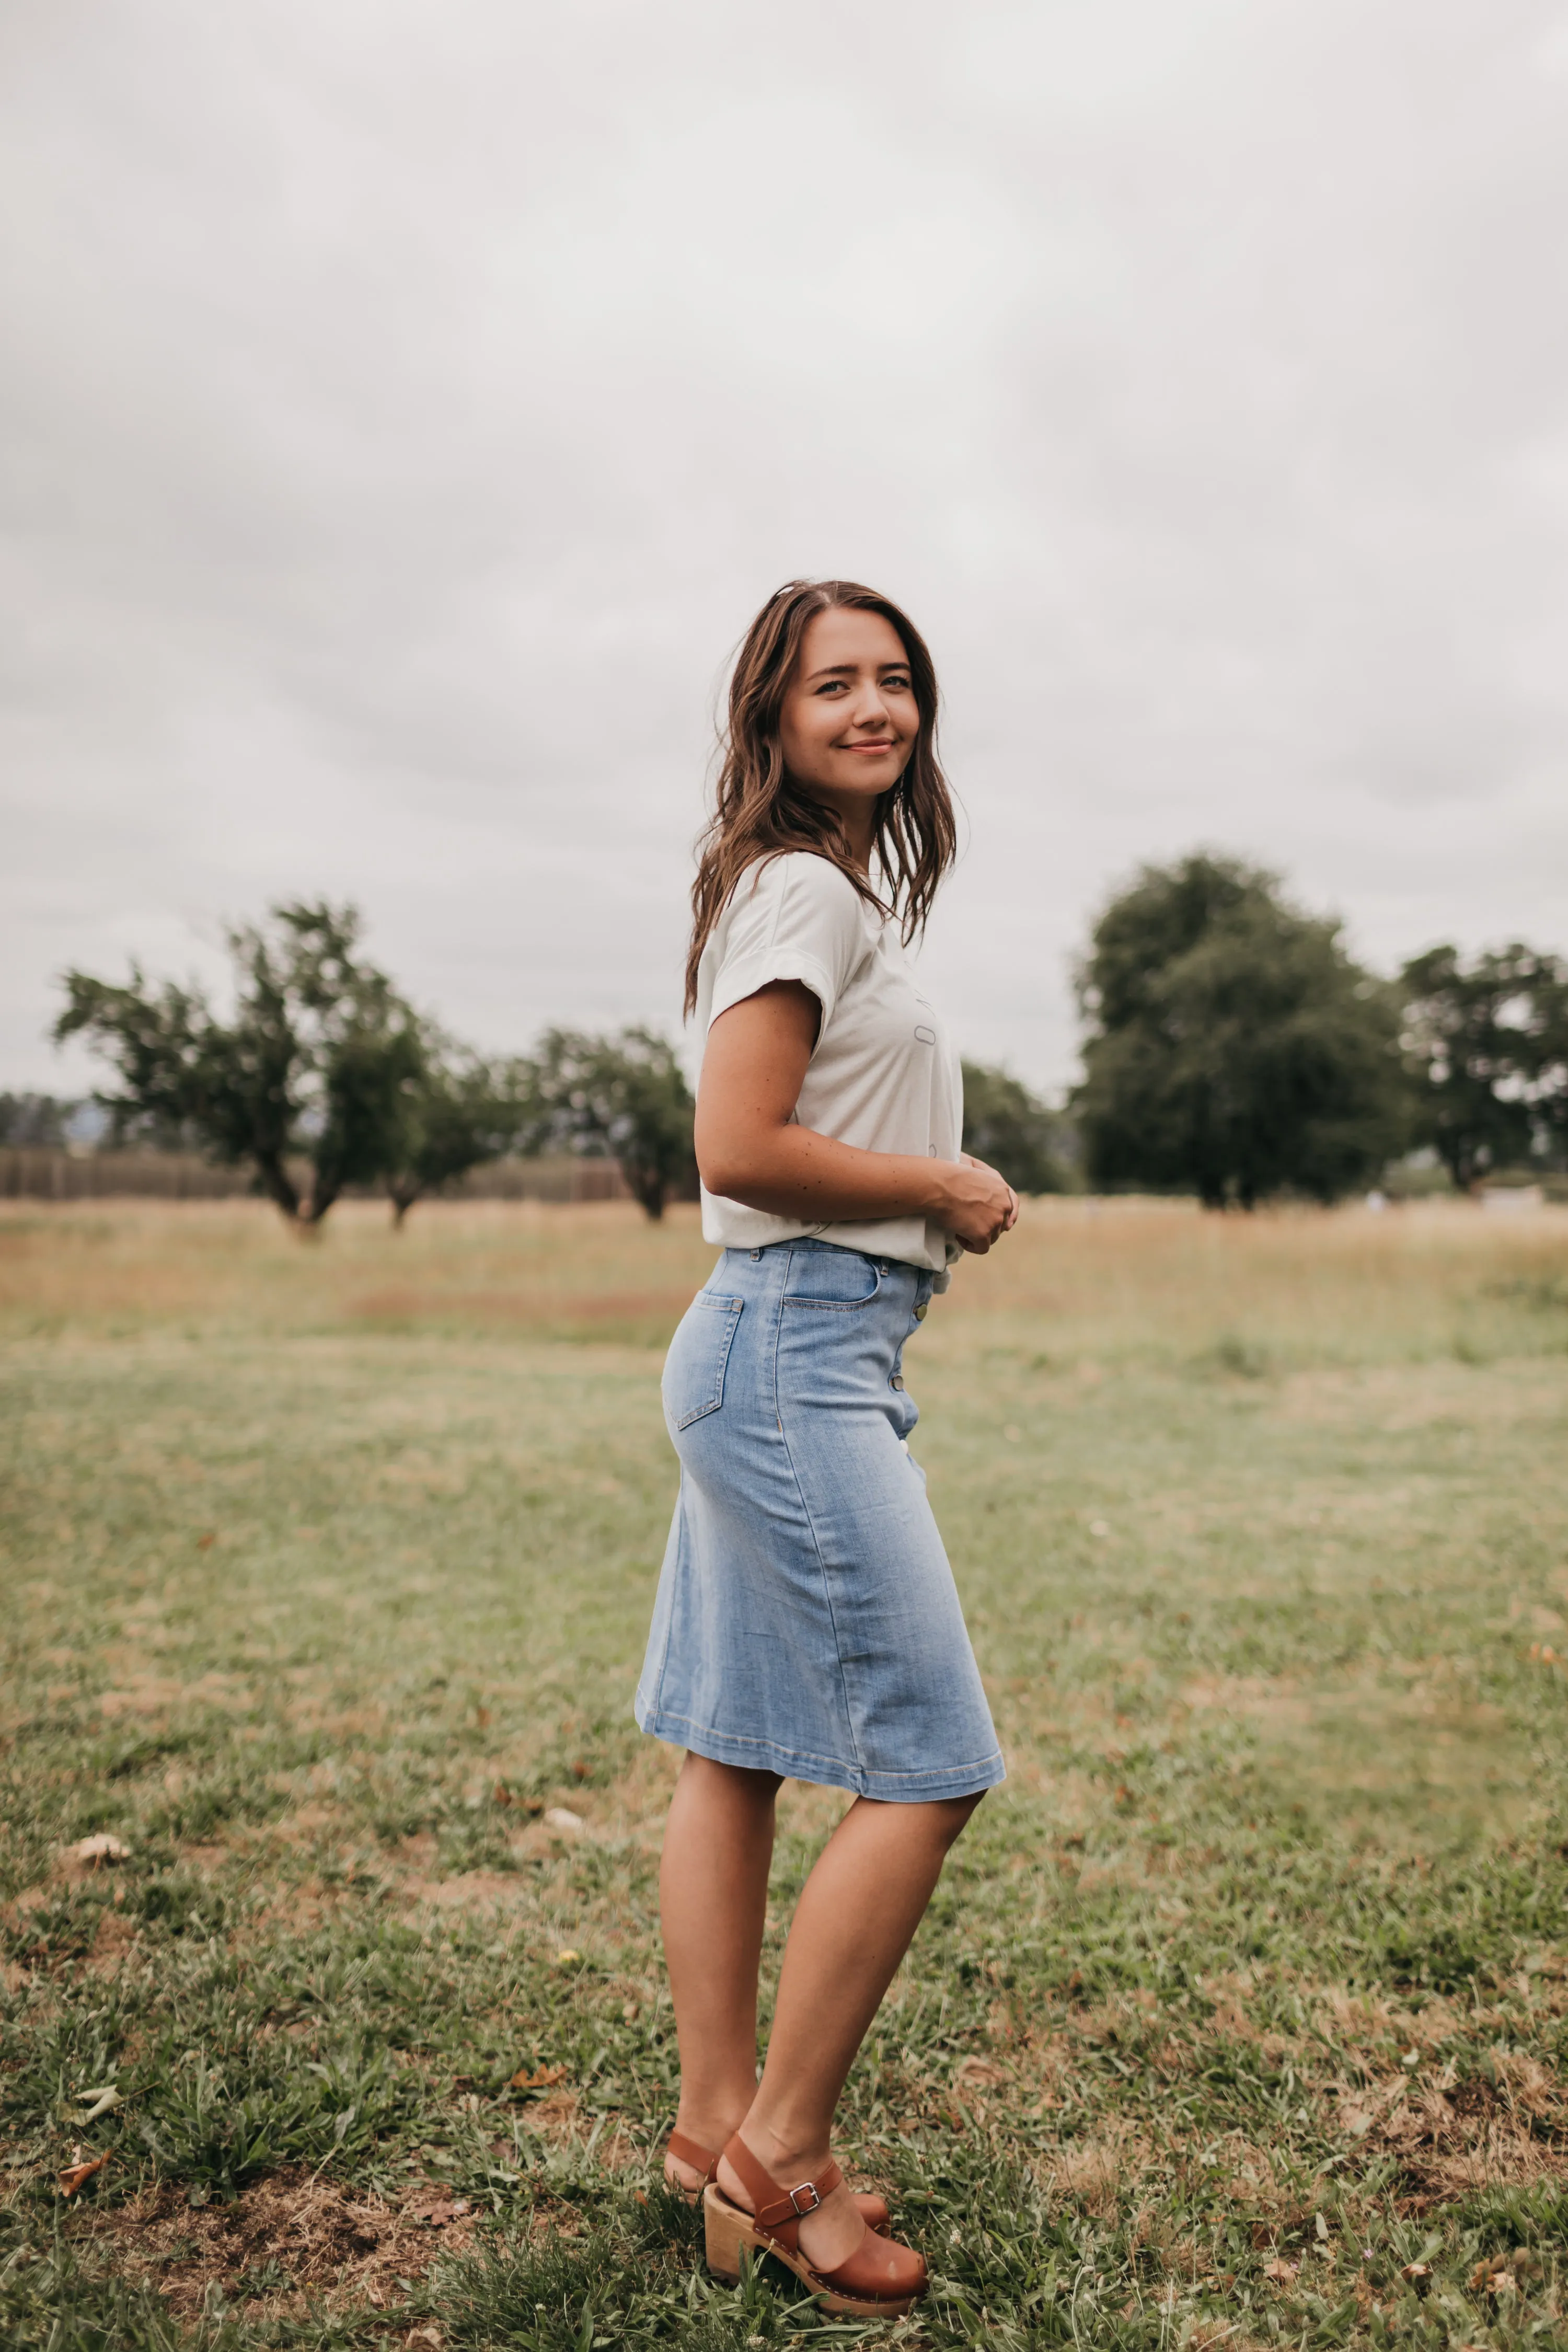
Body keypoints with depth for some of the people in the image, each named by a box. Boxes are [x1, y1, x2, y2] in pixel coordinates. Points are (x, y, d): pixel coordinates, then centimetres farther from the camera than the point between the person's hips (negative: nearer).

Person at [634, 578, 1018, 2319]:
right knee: (928, 1765, -4)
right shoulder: (803, 889, -11)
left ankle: (716, 2124, 27)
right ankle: (780, 2157, 11)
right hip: (798, 1349, -10)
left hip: (793, 1354, 10)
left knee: (738, 1750, 14)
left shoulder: (839, 887, 19)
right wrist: (949, 1187, -9)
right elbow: (738, 1146, -19)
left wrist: (931, 1191, 6)